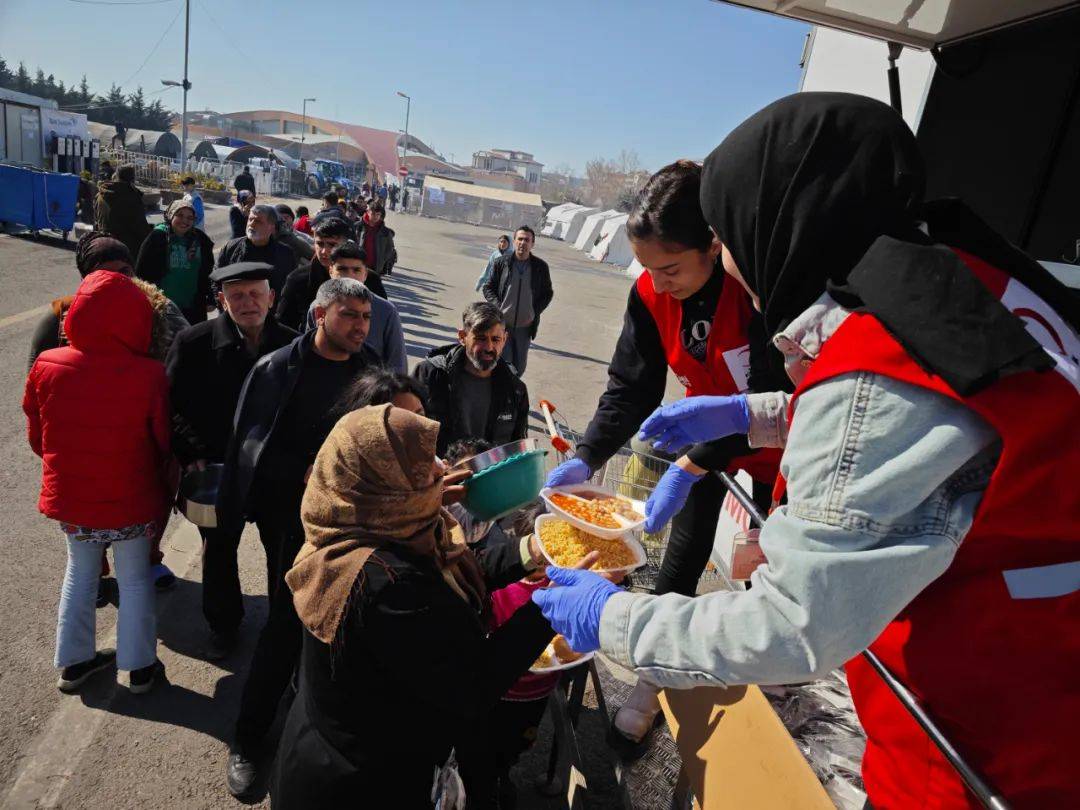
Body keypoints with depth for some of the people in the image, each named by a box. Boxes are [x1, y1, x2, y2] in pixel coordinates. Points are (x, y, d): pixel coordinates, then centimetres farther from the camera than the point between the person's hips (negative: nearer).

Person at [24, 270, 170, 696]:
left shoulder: (46, 367, -14)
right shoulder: (149, 376, -25)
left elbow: (37, 436, 1)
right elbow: (164, 443, -12)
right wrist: (158, 485, 8)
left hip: (69, 497, 3)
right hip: (130, 500, -3)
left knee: (79, 574, 24)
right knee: (135, 580, 16)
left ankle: (73, 661, 38)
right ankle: (138, 667, 29)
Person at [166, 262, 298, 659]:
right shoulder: (193, 343, -11)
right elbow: (173, 406, -6)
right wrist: (192, 456, -16)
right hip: (218, 471, 0)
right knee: (218, 551, 18)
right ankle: (223, 624, 42)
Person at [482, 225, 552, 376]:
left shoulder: (540, 266, 0)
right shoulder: (501, 263, -1)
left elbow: (548, 293, 11)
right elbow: (488, 287, 7)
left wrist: (535, 313, -2)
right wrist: (497, 307, -9)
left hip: (525, 326, 2)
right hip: (502, 324, -1)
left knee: (519, 368, 10)